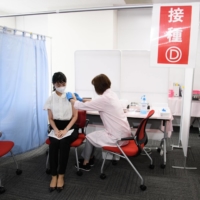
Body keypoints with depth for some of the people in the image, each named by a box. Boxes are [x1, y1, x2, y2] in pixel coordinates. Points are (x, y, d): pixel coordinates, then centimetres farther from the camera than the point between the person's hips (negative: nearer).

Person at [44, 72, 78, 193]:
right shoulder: (51, 99, 3)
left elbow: (75, 116, -4)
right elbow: (50, 118, 6)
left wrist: (65, 130, -16)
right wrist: (56, 130, -13)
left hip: (70, 126, -2)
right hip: (56, 126, 2)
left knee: (64, 142, -31)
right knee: (54, 143, -28)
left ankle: (61, 175, -18)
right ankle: (54, 176, -17)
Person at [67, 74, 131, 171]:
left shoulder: (104, 99, -22)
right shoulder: (111, 94, 6)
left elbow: (81, 106, -15)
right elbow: (93, 103, 22)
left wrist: (71, 99, 3)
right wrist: (81, 99, 24)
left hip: (118, 137, -8)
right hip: (123, 133, 8)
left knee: (89, 137, 10)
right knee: (94, 135, 20)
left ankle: (86, 163, 29)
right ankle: (89, 158, 37)